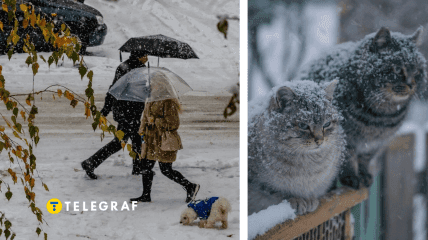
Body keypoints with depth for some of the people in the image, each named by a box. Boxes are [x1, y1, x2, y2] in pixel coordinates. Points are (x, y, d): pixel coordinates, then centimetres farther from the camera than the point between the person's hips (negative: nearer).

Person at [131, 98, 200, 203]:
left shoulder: (168, 102, -18)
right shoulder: (151, 101, 10)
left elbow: (173, 123, -20)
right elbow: (146, 116, 23)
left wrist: (155, 121, -21)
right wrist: (142, 130, 10)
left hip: (165, 141, -9)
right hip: (151, 140, 9)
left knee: (166, 170, -3)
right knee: (145, 166, 10)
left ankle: (190, 187, 12)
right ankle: (146, 195, 21)